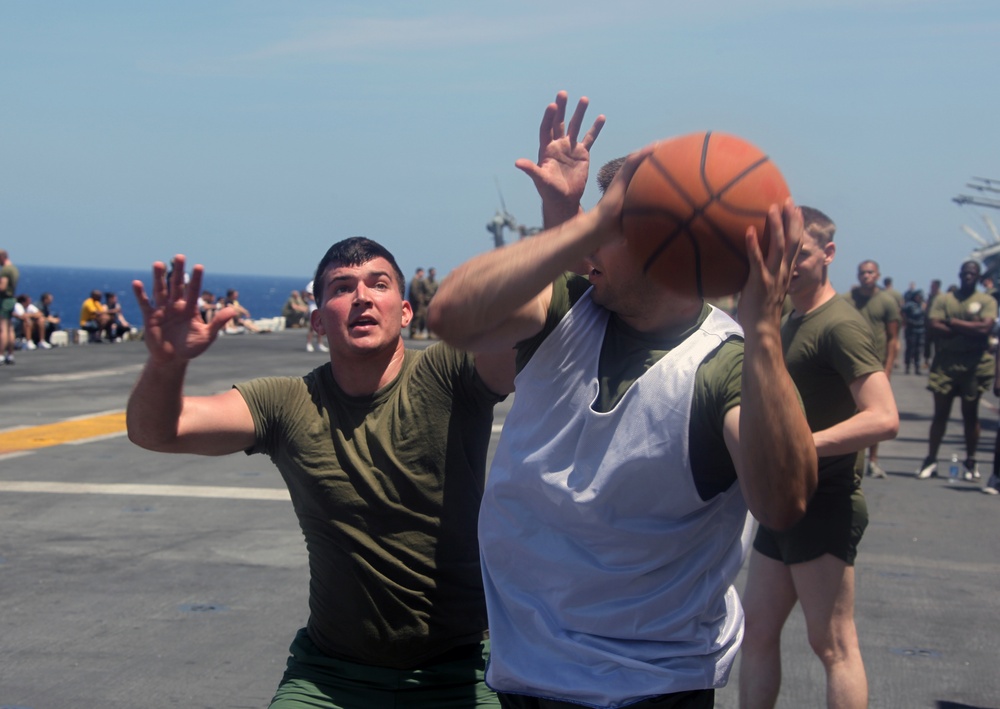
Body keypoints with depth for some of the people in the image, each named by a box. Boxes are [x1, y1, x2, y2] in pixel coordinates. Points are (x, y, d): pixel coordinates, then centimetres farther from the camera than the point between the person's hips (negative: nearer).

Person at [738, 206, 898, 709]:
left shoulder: (839, 324, -16)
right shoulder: (792, 322, 14)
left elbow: (884, 419, -26)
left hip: (824, 506, -10)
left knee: (833, 646, -4)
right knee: (757, 631, 13)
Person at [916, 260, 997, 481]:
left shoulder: (987, 301, 3)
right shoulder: (943, 299, 8)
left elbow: (985, 327, -12)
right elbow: (933, 325, -7)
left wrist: (954, 323, -7)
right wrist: (969, 329, -9)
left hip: (974, 365, -1)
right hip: (945, 363, 1)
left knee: (970, 414, 6)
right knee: (940, 412, 3)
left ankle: (970, 462, 14)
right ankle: (931, 459, 6)